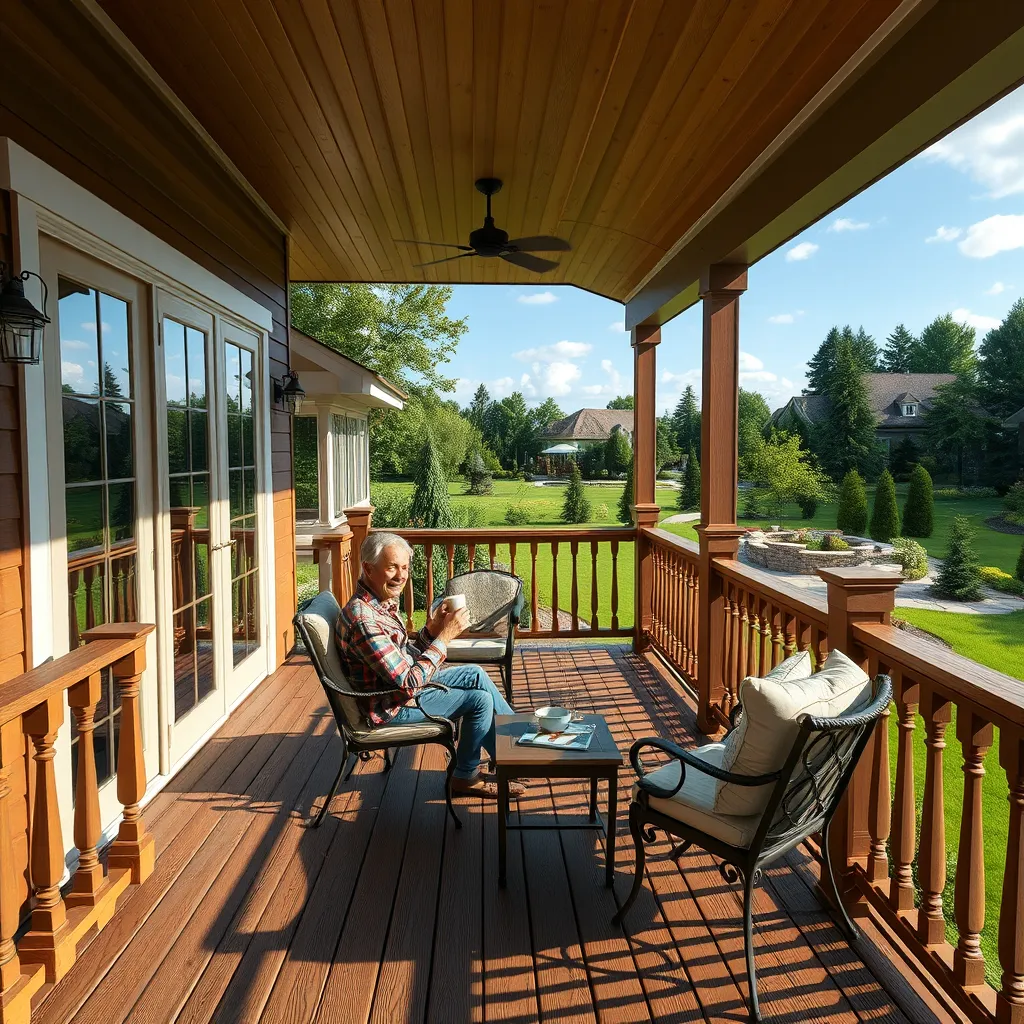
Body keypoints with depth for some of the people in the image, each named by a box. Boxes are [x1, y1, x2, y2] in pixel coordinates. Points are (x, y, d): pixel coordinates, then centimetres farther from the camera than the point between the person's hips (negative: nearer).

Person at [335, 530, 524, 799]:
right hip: (390, 705, -10)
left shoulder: (384, 601, 1)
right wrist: (445, 636, -27)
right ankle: (466, 777, 14)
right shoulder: (363, 619, -31)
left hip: (404, 683, 10)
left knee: (475, 674, 12)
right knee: (480, 699, -7)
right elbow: (408, 682, -31)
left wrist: (433, 628, -10)